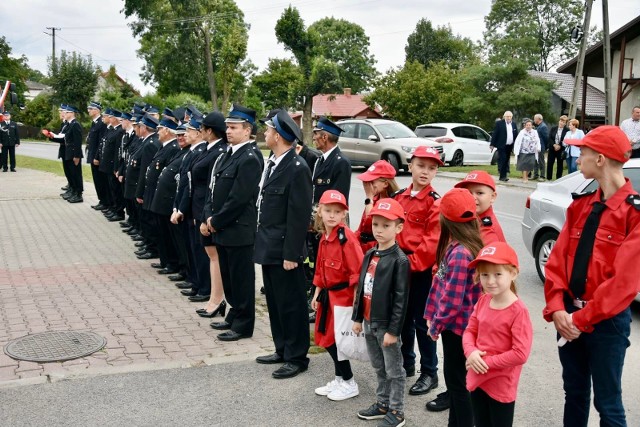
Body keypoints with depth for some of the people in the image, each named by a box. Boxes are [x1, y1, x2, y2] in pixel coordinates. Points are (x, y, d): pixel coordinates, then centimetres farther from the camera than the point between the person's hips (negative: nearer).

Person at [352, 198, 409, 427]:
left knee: (394, 370, 7)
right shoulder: (369, 255, 7)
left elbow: (401, 299, -17)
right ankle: (382, 403, 35)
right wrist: (358, 318, 13)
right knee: (379, 368, 20)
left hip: (386, 324, -7)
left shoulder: (400, 260, -16)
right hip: (369, 322, 7)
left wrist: (393, 330, -17)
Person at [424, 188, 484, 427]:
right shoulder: (455, 246, 4)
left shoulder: (460, 253, -24)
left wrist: (435, 325, -11)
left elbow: (453, 300, -24)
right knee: (454, 379, 20)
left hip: (456, 325, -9)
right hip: (454, 324, 9)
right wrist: (434, 318, 8)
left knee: (458, 383, 3)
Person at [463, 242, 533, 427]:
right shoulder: (482, 302, -1)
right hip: (478, 379, 6)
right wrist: (471, 353, -13)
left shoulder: (518, 311, -22)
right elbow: (470, 331, 7)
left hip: (501, 385, -6)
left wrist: (487, 362, -19)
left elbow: (520, 354, -24)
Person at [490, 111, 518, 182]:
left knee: (506, 161, 9)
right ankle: (503, 176, -6)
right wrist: (492, 144, -8)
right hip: (502, 146, -5)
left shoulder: (514, 124, 12)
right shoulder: (499, 123, -3)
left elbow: (516, 135, 13)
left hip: (510, 146, 5)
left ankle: (503, 175, 16)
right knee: (502, 160, -9)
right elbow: (495, 134, -4)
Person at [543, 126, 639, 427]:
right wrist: (556, 309, -10)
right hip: (570, 315, 6)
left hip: (607, 320, -6)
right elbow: (557, 259, 3)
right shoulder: (581, 205, 8)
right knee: (574, 392, 19)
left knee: (607, 402, 6)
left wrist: (582, 319, -18)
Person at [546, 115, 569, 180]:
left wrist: (560, 146, -15)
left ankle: (558, 179, 11)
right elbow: (549, 138, 0)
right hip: (552, 148, 3)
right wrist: (554, 145, -12)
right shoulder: (553, 129, 4)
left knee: (560, 164, 4)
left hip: (561, 149, -3)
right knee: (550, 163, 4)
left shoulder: (567, 130, -6)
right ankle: (549, 178, 13)